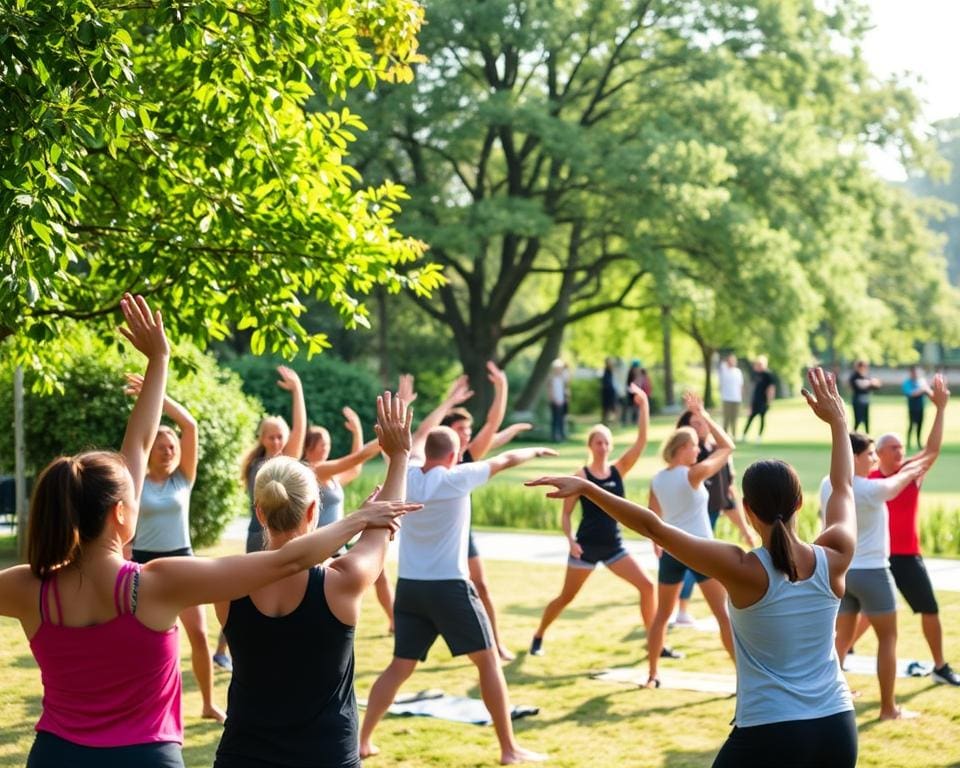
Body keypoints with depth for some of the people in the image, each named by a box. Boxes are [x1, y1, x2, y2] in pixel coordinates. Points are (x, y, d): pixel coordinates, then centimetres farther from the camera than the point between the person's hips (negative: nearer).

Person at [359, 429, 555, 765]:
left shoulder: (407, 477, 2)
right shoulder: (458, 478, -9)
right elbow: (506, 460, 5)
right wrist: (535, 451, 23)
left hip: (409, 586, 5)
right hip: (450, 586, -5)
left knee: (399, 668, 14)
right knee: (488, 661, 5)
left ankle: (363, 740, 12)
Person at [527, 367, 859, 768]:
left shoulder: (743, 572, -15)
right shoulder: (832, 561, -3)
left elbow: (655, 527, -16)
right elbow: (844, 489, 15)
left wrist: (587, 488, -12)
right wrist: (837, 422, 25)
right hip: (837, 729, 5)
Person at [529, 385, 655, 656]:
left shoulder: (619, 470, 2)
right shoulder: (581, 476, -7)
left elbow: (641, 441, -8)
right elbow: (566, 513, -4)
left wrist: (644, 407, -17)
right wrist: (571, 540, -18)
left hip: (613, 546, 3)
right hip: (586, 545, -3)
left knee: (648, 586, -7)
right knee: (566, 597, 7)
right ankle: (538, 638, 26)